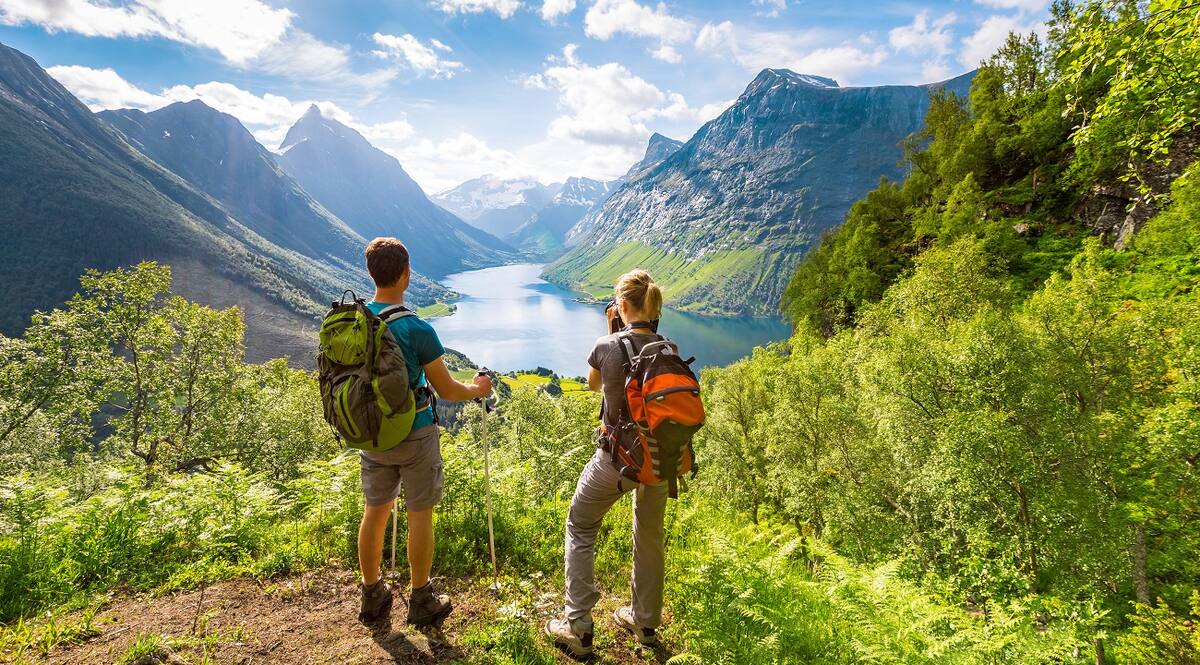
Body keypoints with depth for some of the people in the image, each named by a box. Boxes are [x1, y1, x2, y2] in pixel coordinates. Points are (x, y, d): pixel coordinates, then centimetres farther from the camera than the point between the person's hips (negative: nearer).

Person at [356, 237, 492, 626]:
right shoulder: (416, 329, -22)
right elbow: (447, 391, -15)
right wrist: (479, 389, 5)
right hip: (414, 435, -5)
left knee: (375, 511, 18)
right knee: (419, 515, 10)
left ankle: (372, 597, 33)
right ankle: (422, 602, 24)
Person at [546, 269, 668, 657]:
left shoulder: (606, 347, -15)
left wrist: (613, 334, 8)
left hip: (616, 458, -3)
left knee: (579, 530, 17)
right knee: (650, 538, 22)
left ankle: (578, 628, 18)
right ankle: (645, 622, 39)